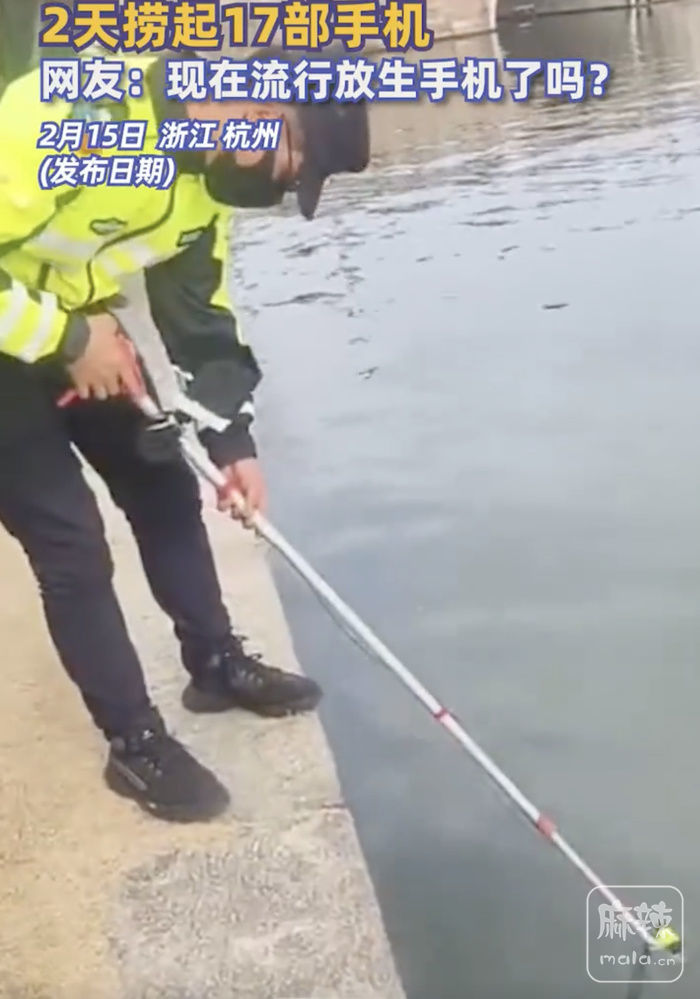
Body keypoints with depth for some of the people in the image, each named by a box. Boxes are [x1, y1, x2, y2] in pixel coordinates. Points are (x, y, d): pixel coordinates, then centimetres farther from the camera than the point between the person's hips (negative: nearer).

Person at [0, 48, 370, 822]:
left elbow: (200, 312, 1)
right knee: (70, 538, -5)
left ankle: (217, 664, 31)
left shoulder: (210, 171, -5)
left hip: (78, 335, 8)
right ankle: (134, 742, 11)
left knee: (163, 490, 11)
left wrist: (232, 440, -5)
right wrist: (68, 339, -23)